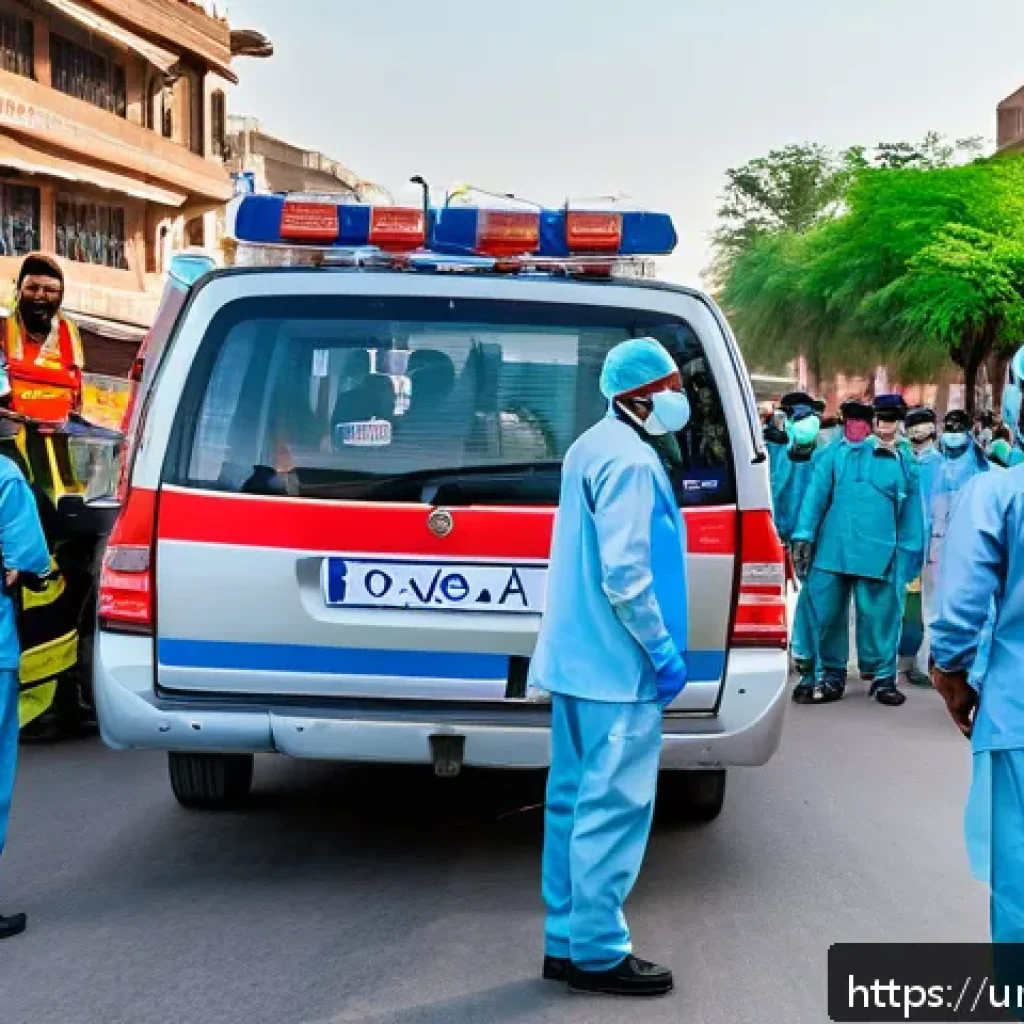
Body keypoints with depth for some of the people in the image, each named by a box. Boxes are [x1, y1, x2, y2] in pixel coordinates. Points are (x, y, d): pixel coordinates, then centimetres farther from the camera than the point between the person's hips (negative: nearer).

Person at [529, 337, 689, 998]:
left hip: (578, 655, 10)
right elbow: (625, 574, -24)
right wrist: (665, 653, -17)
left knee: (576, 800, 13)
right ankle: (597, 953, 4)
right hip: (618, 665, -10)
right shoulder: (630, 461, -17)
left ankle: (567, 941, 21)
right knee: (613, 807, -3)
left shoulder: (594, 447, 15)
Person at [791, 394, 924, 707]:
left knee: (880, 618, 2)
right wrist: (804, 537, -4)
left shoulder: (906, 467, 10)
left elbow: (910, 517, 11)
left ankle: (883, 677, 18)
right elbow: (816, 495, 3)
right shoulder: (841, 453, 6)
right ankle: (833, 675, 20)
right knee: (827, 615, 5)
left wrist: (908, 558, 5)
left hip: (879, 555, 0)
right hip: (831, 550, 0)